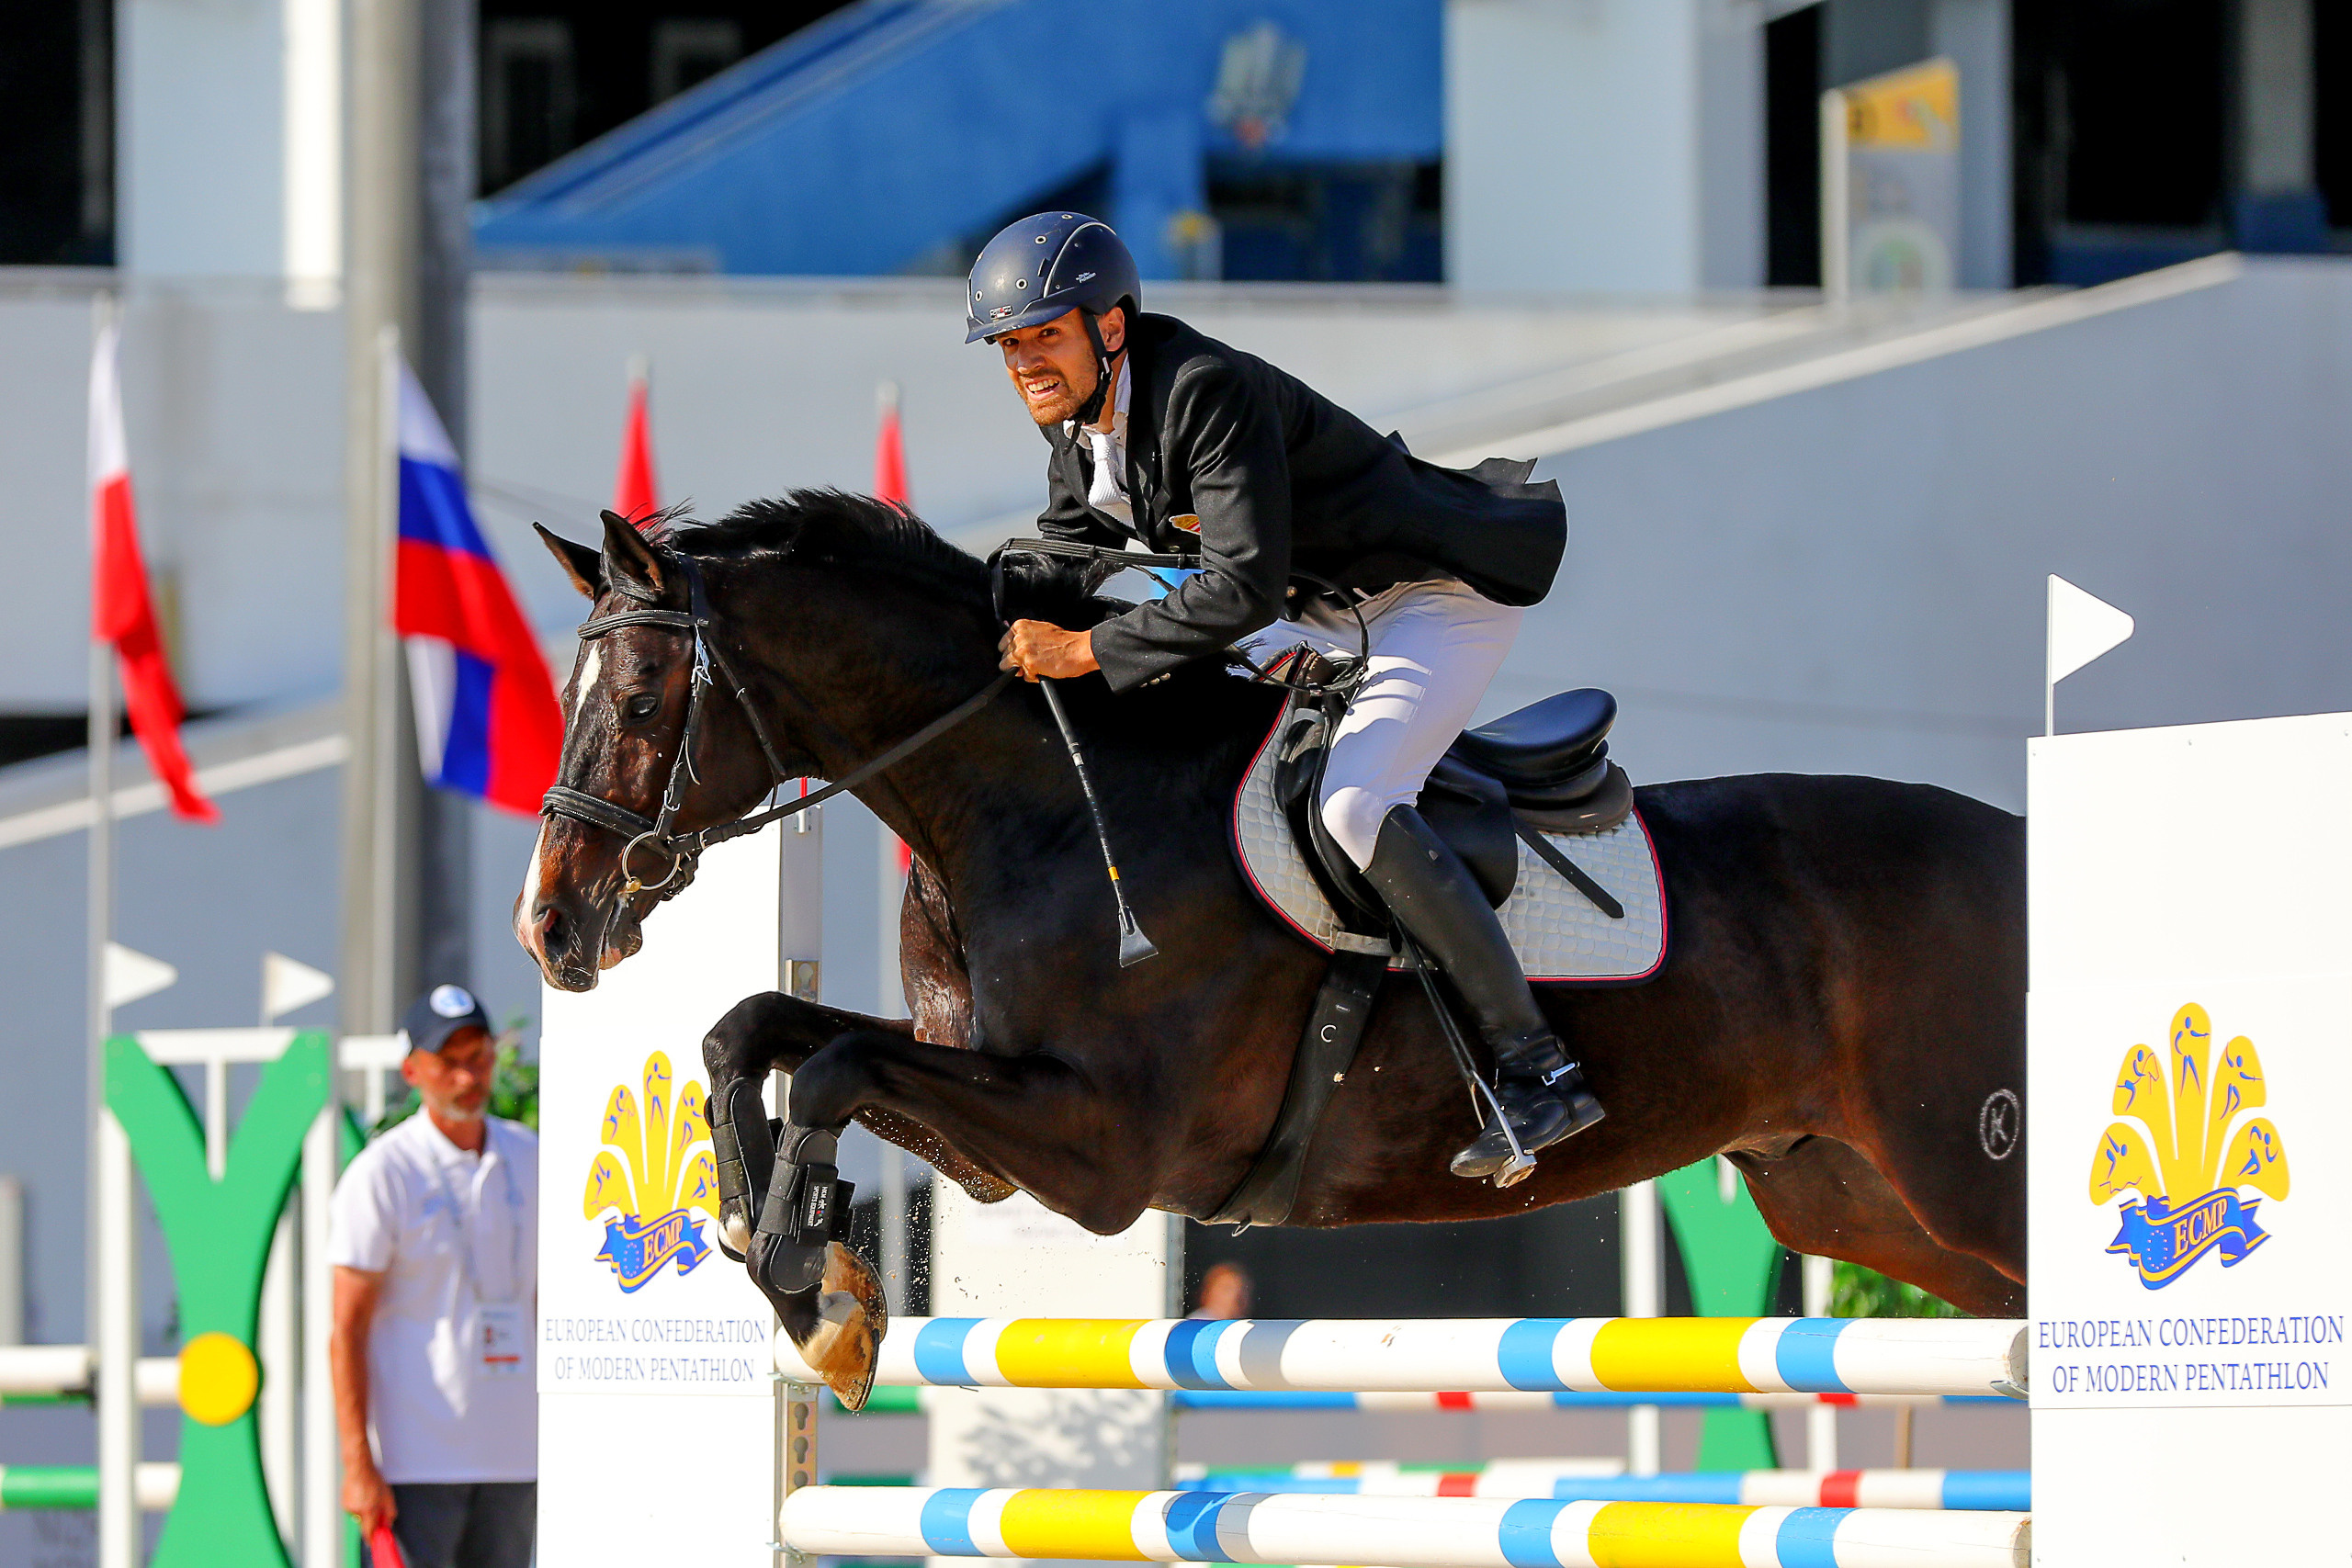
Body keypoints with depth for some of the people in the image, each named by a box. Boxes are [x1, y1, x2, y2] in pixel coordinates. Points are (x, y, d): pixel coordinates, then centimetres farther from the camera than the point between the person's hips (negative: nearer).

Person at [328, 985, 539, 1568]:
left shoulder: (529, 1159, 10)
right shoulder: (381, 1174, -7)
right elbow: (346, 1331, -9)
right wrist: (357, 1465, -16)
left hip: (513, 1455, 6)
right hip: (415, 1463, -5)